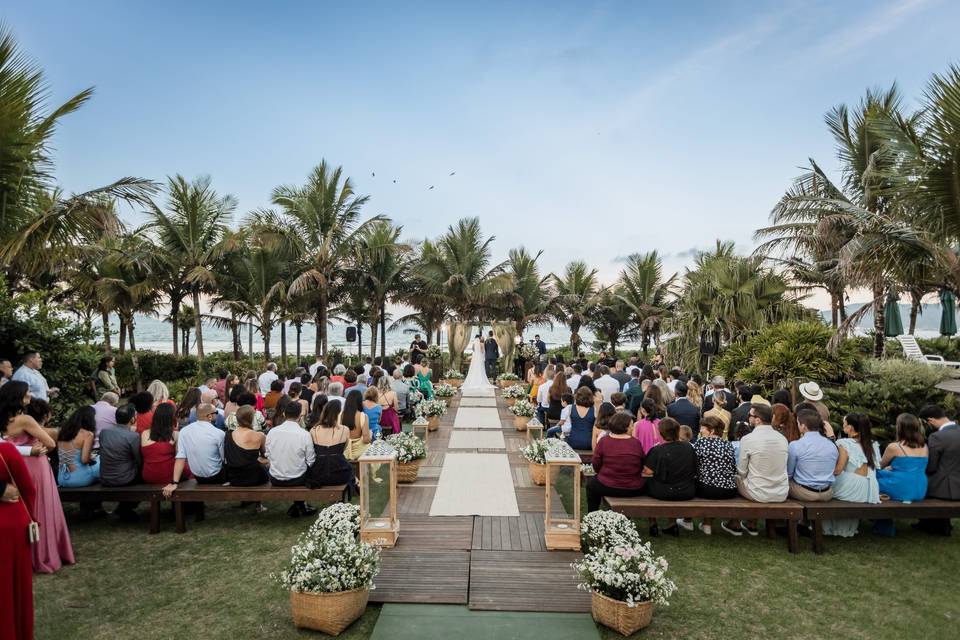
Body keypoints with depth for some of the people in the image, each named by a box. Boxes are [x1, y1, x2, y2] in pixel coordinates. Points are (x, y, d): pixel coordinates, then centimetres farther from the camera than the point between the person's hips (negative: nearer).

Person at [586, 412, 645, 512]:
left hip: (607, 488, -1)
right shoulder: (636, 443, -6)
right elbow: (641, 467, 3)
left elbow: (596, 467, -3)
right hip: (634, 490, 1)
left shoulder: (603, 442, -10)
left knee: (591, 485, 28)